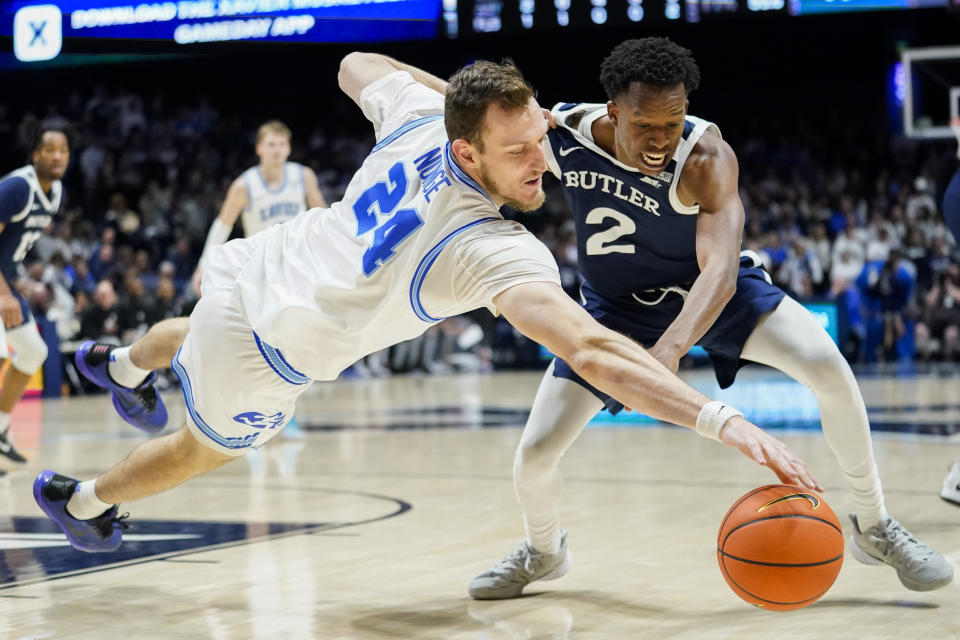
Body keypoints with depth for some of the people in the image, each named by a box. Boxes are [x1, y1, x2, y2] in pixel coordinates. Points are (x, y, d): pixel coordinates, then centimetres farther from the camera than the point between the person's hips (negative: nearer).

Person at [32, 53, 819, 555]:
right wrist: (724, 420, -56)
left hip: (250, 264, 6)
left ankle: (120, 362, 76)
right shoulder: (498, 252, -37)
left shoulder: (417, 110, -16)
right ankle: (82, 500, 55)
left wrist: (463, 97, 6)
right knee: (210, 449, 29)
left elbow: (357, 65, 7)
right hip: (264, 356, -6)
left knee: (198, 334, 43)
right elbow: (592, 351, -50)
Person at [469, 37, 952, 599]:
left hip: (714, 292, -2)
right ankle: (544, 552, 29)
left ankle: (876, 530, -6)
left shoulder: (706, 158, -33)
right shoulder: (559, 133, -24)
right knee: (534, 456, -7)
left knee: (828, 367, -26)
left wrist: (670, 347, -62)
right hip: (616, 307, 2)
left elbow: (721, 270, -47)